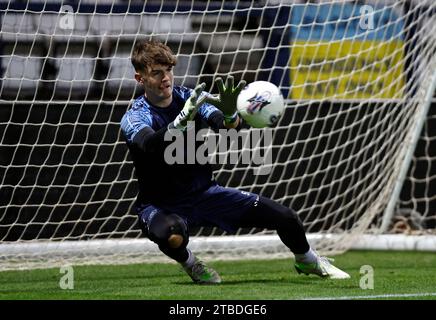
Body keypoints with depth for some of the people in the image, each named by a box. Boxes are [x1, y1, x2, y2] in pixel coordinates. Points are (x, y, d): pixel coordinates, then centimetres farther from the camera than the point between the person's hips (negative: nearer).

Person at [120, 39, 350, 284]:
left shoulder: (190, 97, -4)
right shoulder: (134, 118, -15)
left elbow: (231, 130, -21)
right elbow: (151, 145, -39)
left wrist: (229, 115, -45)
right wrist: (183, 119, -56)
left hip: (204, 193, 4)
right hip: (160, 206, -4)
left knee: (284, 217, -1)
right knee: (173, 235, -41)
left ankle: (308, 261, 31)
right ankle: (189, 263, -4)